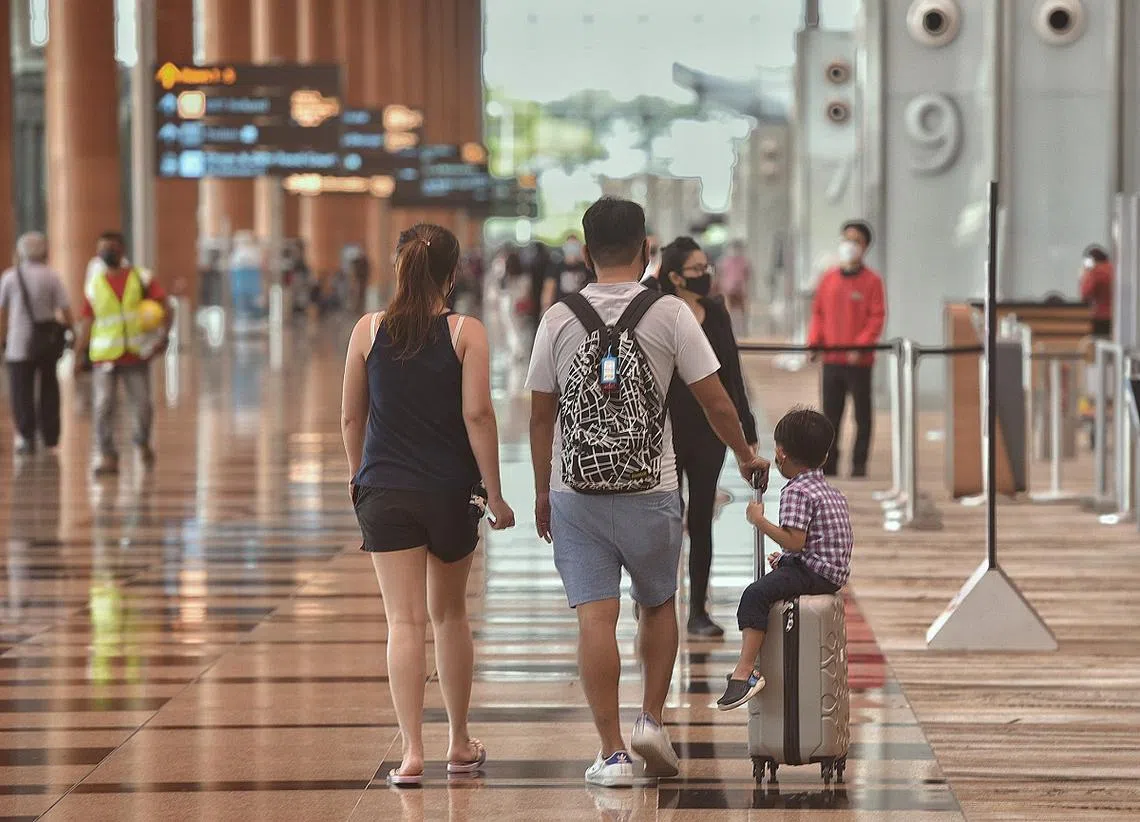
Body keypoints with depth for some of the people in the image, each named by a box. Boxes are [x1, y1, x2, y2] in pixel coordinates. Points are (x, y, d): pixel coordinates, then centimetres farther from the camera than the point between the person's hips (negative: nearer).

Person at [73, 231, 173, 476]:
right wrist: (78, 356, -1)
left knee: (142, 405, -3)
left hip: (136, 354, -1)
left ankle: (143, 442, 27)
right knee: (104, 405, -12)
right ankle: (107, 456, -6)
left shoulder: (140, 278, 4)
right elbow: (87, 323, 8)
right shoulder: (94, 285, 8)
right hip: (104, 355, 1)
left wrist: (164, 336, -16)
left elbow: (166, 307, -1)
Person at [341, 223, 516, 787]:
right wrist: (494, 492, -6)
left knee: (405, 621, -2)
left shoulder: (368, 331, 0)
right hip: (451, 492, 0)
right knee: (450, 614, 17)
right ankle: (460, 744, 26)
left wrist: (360, 478, 20)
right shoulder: (466, 333, -5)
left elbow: (351, 416, 6)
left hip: (385, 492, 0)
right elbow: (477, 414, -12)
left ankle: (412, 751, -12)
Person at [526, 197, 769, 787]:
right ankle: (652, 720, 8)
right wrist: (746, 457, 16)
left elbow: (541, 415, 5)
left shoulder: (558, 319, 0)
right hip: (650, 493, -1)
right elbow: (716, 403, -2)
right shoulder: (669, 314, -5)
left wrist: (542, 493, 16)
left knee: (595, 618, 0)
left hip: (574, 493, 1)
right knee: (657, 606, 20)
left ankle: (612, 753, 0)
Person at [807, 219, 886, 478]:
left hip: (858, 360, -4)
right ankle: (828, 464, 13)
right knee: (830, 415, 7)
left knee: (862, 415, 3)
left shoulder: (871, 281, -3)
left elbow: (877, 317, -8)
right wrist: (814, 341, -1)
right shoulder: (828, 279, 10)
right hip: (831, 359, 4)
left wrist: (860, 345, -18)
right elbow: (818, 312, 13)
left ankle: (859, 464, 8)